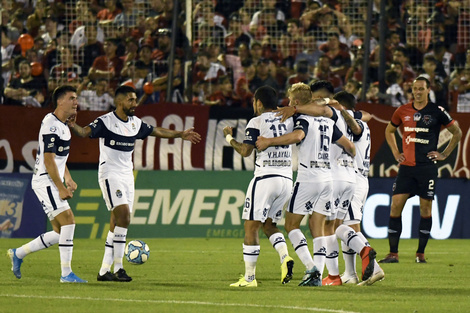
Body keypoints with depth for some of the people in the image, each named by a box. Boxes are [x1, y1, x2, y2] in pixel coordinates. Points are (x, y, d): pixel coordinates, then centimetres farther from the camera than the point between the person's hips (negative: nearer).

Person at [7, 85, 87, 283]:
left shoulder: (63, 125, 15)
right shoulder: (51, 125, -16)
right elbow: (48, 161, -21)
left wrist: (68, 179, 17)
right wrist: (61, 188, -22)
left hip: (54, 183, 10)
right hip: (45, 182, -10)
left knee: (60, 233, 8)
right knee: (68, 221, -17)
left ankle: (18, 254, 22)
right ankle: (66, 273, -14)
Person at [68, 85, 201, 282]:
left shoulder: (136, 123, 11)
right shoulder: (106, 121, -10)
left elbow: (157, 131, 26)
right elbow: (85, 132, -24)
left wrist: (181, 135, 32)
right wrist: (73, 127, -45)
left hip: (127, 175, 7)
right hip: (110, 175, -7)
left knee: (117, 224, 4)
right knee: (124, 215, -21)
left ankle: (105, 271, 6)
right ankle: (118, 267, -18)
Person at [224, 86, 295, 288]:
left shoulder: (257, 122, -4)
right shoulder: (288, 120, 11)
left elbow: (245, 151, -9)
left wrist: (229, 138, 8)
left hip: (265, 178, -6)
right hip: (287, 179, 6)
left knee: (251, 227, 1)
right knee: (268, 224, 20)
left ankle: (249, 277, 0)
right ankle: (285, 257, -6)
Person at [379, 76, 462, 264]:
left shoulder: (437, 112, -1)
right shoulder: (402, 111, 7)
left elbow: (457, 132, 8)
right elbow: (389, 131, 25)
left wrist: (444, 154, 3)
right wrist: (395, 153, 14)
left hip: (427, 167, -3)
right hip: (406, 166, 3)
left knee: (425, 209, 0)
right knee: (395, 207, -5)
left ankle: (421, 253, 9)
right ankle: (393, 254, -2)